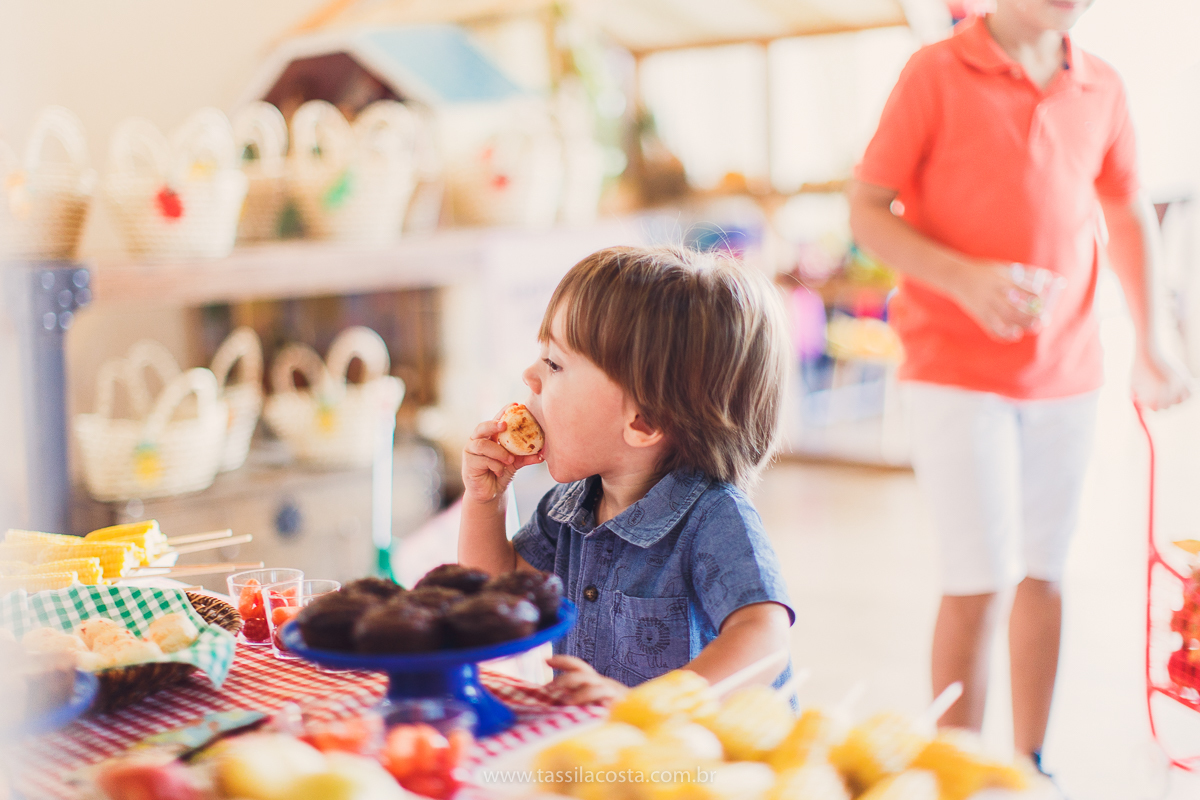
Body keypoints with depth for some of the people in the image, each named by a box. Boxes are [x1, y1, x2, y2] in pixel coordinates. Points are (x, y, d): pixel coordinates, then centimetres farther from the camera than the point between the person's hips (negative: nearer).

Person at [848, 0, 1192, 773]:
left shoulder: (1102, 87, 7)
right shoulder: (937, 73, -5)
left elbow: (1128, 213, 19)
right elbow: (865, 210, -5)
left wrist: (1150, 344, 11)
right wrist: (965, 278, -20)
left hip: (1066, 371, 5)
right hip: (958, 368, -5)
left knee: (1044, 573, 11)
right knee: (983, 580, -7)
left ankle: (1030, 766, 25)